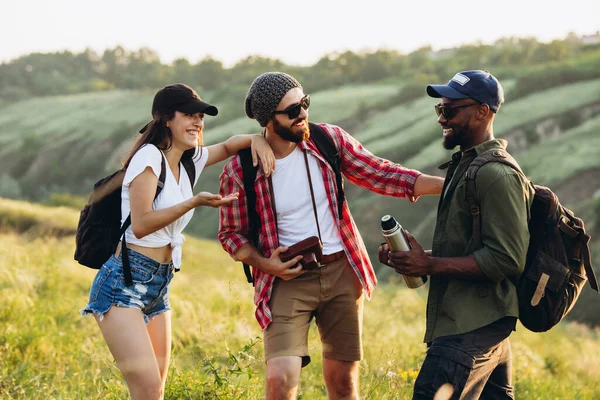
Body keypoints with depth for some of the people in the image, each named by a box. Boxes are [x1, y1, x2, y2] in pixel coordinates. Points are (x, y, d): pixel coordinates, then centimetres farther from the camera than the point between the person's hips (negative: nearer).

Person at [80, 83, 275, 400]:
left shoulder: (190, 161, 13)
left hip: (159, 286, 9)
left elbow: (228, 146, 28)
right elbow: (141, 224, -17)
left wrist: (256, 139, 6)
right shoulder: (149, 156, -10)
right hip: (124, 282, -9)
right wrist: (194, 203, -21)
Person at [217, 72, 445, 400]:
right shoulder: (239, 172, -10)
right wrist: (266, 264, -16)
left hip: (341, 272, 3)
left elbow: (381, 175, 2)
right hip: (288, 278, -3)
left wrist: (448, 185, -6)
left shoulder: (329, 139, -4)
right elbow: (231, 233, 2)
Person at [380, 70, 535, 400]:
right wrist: (414, 257, 5)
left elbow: (507, 260, -21)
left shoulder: (496, 176, -15)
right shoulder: (462, 166, 17)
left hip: (472, 329, -10)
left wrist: (430, 264, -20)